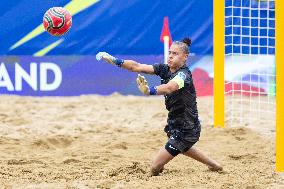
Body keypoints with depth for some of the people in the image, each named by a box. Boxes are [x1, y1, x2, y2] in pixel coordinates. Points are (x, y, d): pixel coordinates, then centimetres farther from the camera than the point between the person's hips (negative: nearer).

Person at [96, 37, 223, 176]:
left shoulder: (184, 74, -25)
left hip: (186, 130, -10)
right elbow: (137, 67, -9)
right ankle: (214, 165, 63)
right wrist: (116, 61, -23)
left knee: (155, 168, -10)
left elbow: (169, 87, -47)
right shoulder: (164, 69, -2)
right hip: (174, 125, 10)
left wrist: (150, 91, -65)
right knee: (183, 147, 41)